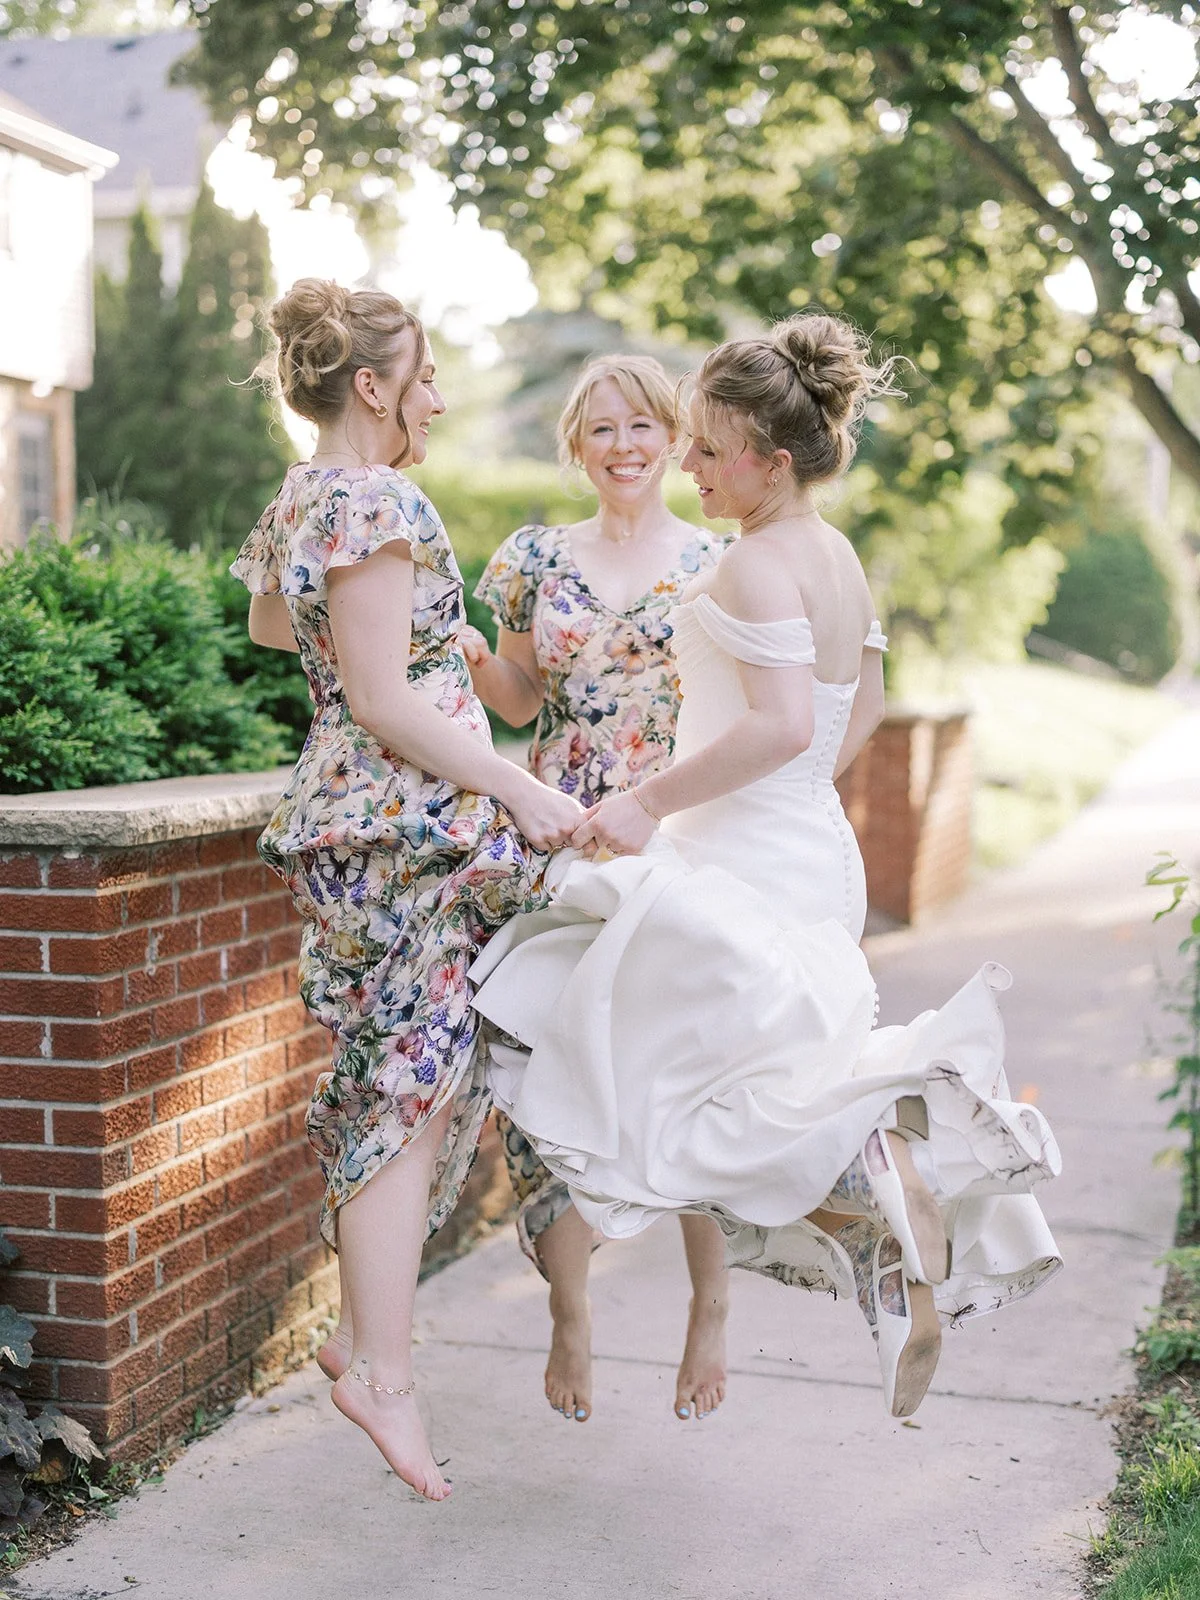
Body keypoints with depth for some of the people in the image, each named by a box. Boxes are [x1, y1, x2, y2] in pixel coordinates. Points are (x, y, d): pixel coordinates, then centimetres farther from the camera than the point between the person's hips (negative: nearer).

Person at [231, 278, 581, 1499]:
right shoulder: (373, 504, -15)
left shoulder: (296, 502, 15)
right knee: (413, 1093, -6)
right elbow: (383, 702, -20)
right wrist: (519, 790, -17)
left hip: (348, 820, 10)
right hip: (404, 826, -10)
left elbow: (267, 623, 33)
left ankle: (363, 1333, 21)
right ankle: (382, 1370, -1)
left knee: (385, 1087, 14)